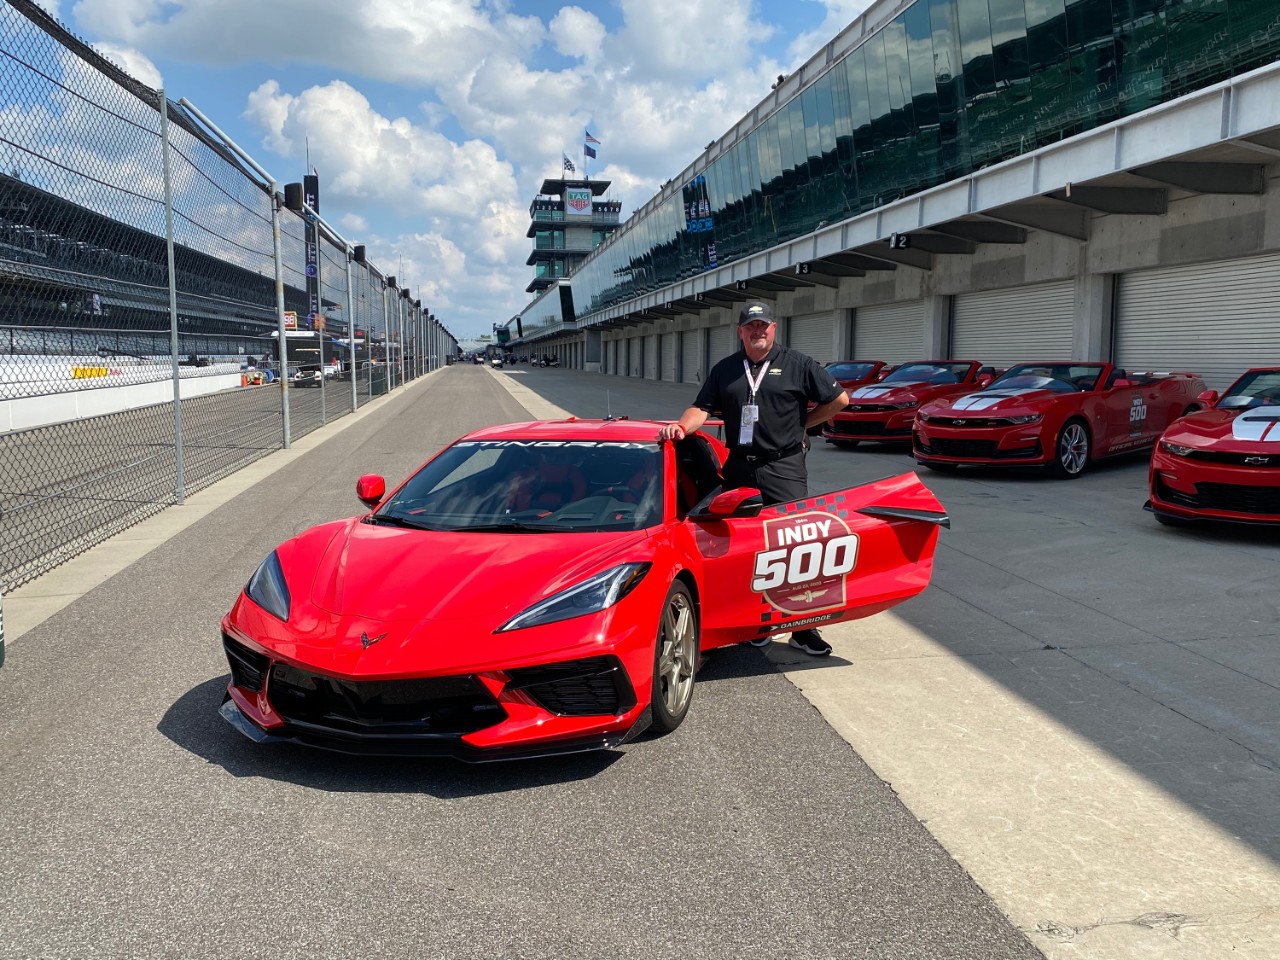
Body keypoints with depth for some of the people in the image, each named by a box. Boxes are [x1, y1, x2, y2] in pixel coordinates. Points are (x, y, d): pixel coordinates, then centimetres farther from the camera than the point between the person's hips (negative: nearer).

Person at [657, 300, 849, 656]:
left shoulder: (798, 365, 3)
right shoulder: (725, 370, 13)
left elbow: (839, 399, 7)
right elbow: (702, 408, 7)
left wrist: (801, 424, 5)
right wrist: (680, 427, -12)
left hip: (784, 469, -4)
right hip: (739, 469, 4)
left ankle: (804, 628, -1)